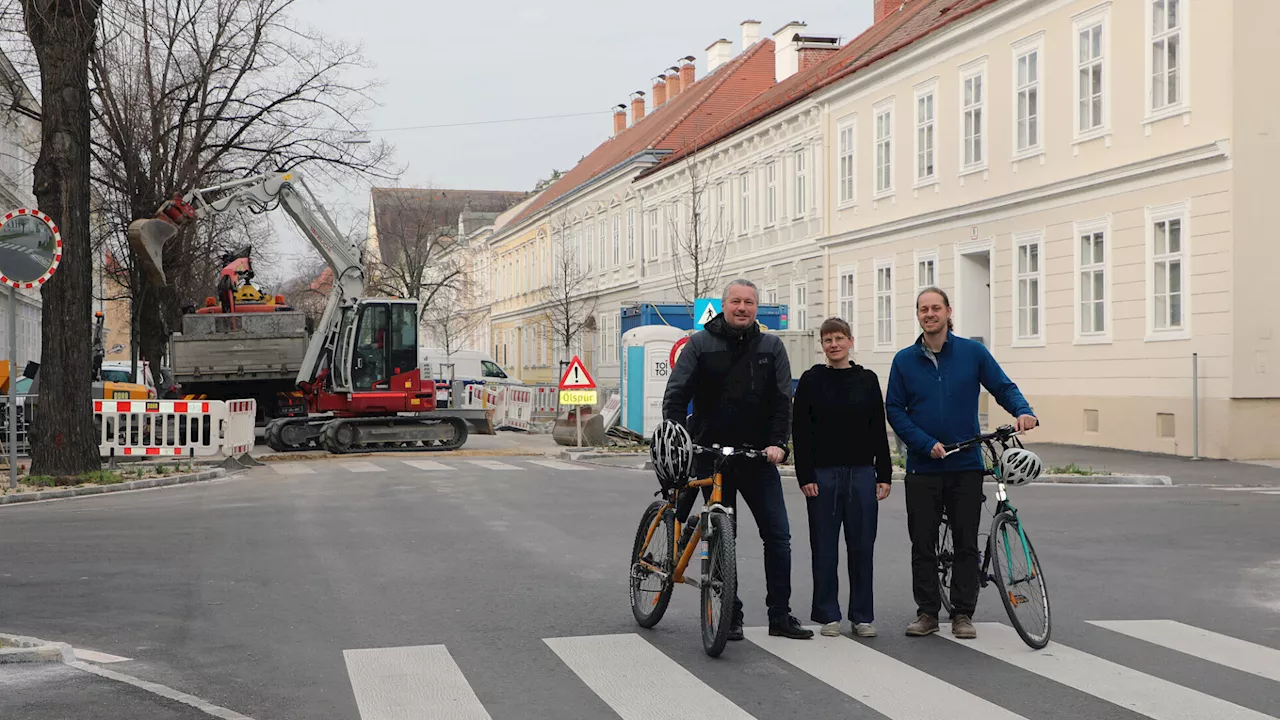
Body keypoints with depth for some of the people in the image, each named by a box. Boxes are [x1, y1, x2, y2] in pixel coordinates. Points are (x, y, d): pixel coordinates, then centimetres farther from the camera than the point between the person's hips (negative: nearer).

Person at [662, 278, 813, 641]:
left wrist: (777, 443, -12)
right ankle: (730, 616, 13)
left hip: (758, 456, 2)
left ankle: (780, 615, 10)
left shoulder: (771, 347, 6)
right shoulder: (700, 345, 1)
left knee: (777, 534, 0)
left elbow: (782, 400, 1)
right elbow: (675, 395, -3)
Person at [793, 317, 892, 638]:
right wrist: (805, 476, -8)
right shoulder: (811, 381, 2)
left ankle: (862, 615, 13)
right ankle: (828, 615, 12)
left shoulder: (867, 380, 7)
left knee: (862, 546, 4)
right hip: (823, 475, -1)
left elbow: (879, 430, 9)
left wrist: (884, 475, 4)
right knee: (825, 548, 3)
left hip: (862, 473, 1)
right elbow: (800, 431, -1)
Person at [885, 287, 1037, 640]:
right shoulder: (904, 360, 4)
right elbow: (894, 410, 3)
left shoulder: (973, 352, 3)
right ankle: (927, 612, 14)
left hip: (966, 466, 0)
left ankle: (963, 614, 12)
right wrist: (927, 444, -10)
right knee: (923, 545, 4)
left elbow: (1003, 387, 5)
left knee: (966, 543, 3)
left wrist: (1022, 411, -16)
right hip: (922, 468, 1)